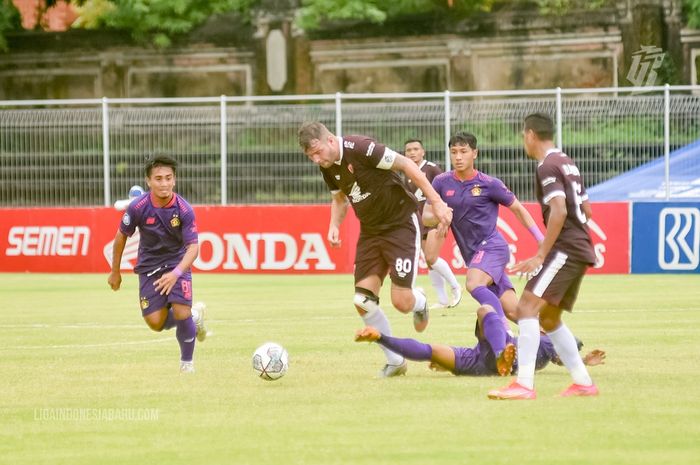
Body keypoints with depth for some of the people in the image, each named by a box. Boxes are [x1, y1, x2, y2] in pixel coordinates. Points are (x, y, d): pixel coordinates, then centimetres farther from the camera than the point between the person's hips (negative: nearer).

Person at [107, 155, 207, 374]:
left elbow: (193, 247, -21)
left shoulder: (184, 210, -20)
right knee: (156, 322, -7)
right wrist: (115, 272, 7)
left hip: (177, 264, -2)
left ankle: (187, 361, 8)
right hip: (149, 266, 2)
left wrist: (176, 273, -37)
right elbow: (121, 236, -1)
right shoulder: (138, 207, -17)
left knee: (181, 313, -19)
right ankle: (194, 317, 26)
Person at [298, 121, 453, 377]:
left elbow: (406, 165, -20)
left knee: (402, 303, -12)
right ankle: (394, 361, 11)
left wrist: (437, 203, -22)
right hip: (370, 230, 7)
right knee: (363, 302, -6)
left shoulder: (360, 148, -24)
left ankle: (419, 303, 27)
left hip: (401, 224, -7)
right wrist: (334, 226, -2)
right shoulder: (327, 167, -1)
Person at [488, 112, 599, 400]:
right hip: (581, 250, 10)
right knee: (549, 319, 17)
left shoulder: (548, 166, -11)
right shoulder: (567, 163, 19)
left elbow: (559, 210, -22)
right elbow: (585, 210, 24)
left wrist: (541, 255, -21)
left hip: (564, 249, -10)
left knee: (527, 306, -17)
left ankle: (524, 384, -25)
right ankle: (583, 382, 18)